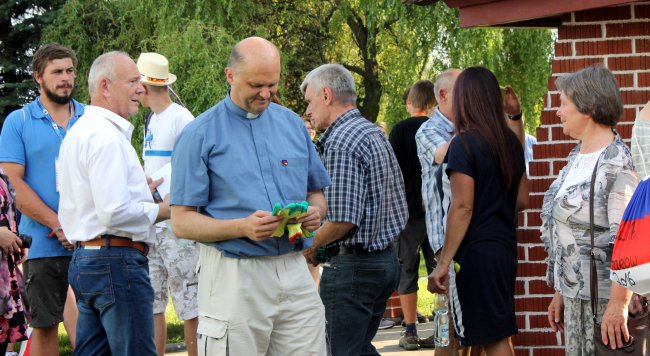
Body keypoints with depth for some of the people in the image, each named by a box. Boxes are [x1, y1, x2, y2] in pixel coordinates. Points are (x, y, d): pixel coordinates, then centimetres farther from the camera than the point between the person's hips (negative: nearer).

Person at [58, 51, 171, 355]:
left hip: (82, 259, 11)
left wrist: (139, 191, 20)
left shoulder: (78, 133, 18)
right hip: (117, 260, -11)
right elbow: (114, 213, -23)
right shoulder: (107, 136, -15)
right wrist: (161, 210, -9)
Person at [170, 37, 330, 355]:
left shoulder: (292, 124, 12)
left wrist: (314, 212, -4)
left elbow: (316, 193, 21)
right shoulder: (200, 135, -2)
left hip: (294, 272, 4)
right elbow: (182, 222, -6)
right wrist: (243, 227, -21)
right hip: (234, 278, -4)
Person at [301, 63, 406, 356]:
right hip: (386, 258, 10)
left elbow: (342, 220, -23)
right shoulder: (375, 134, 15)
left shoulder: (340, 143, -16)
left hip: (352, 263, -10)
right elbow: (400, 208, 18)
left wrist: (311, 247, -7)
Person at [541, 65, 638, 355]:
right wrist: (559, 293, 18)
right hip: (576, 297, 9)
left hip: (606, 301, -9)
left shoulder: (618, 164, -15)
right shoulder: (577, 157, 14)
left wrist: (618, 304, -24)